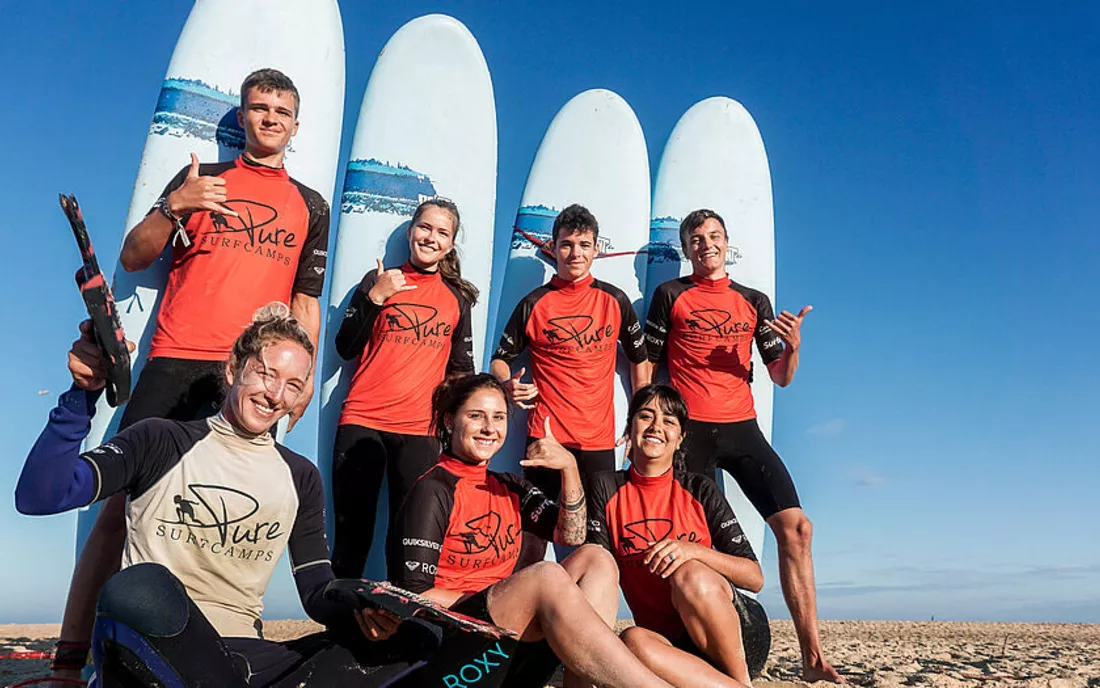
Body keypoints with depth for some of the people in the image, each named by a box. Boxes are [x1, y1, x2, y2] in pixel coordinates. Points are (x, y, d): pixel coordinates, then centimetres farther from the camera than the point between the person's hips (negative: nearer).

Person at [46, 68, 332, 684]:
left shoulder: (311, 207, 17)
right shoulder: (202, 179, 15)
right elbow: (133, 258, 11)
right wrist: (172, 207, -6)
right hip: (176, 365, 0)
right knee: (120, 504, -6)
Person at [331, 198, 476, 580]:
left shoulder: (458, 297, 13)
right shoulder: (379, 280, 8)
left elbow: (461, 367, 19)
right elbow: (346, 347, 2)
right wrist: (375, 297, -8)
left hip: (420, 431, 1)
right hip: (362, 422, -1)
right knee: (352, 529, 1)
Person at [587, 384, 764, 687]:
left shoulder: (700, 490, 1)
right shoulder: (606, 488, 4)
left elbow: (755, 578, -4)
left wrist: (694, 551, -21)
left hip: (735, 637, 0)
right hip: (668, 643, 0)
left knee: (690, 575, -31)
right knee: (634, 641, -34)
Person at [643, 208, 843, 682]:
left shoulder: (754, 301, 17)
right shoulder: (670, 295, 9)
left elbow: (781, 377, 14)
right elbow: (646, 363, 8)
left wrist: (793, 346, -7)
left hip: (742, 428, 3)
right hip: (690, 429, -3)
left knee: (795, 526, -7)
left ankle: (812, 658, -1)